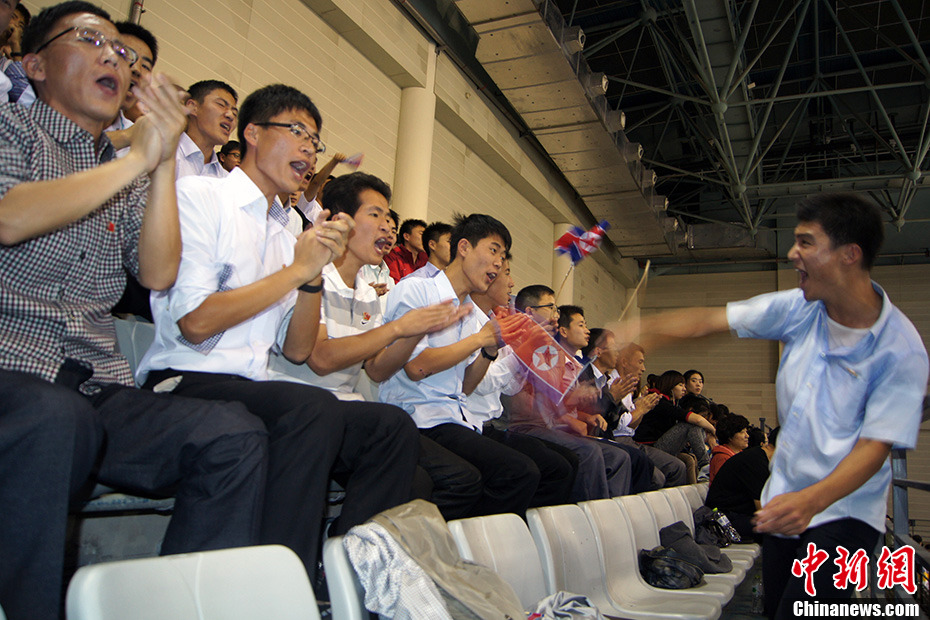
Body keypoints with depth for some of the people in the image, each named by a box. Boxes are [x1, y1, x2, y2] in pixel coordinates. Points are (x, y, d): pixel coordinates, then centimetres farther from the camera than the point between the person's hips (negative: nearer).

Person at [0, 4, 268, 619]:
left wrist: (165, 163, -3)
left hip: (99, 387, 5)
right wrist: (140, 158, -8)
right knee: (55, 421, -38)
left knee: (236, 433, -18)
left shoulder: (130, 174, 22)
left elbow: (159, 274, 5)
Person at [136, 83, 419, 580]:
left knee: (391, 427, -11)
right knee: (314, 408, -34)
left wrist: (316, 275, -3)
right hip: (184, 384, -7)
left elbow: (298, 350, 13)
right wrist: (298, 269, -8)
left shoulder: (282, 232, 19)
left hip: (255, 393, 7)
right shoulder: (199, 195, 0)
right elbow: (194, 322, -14)